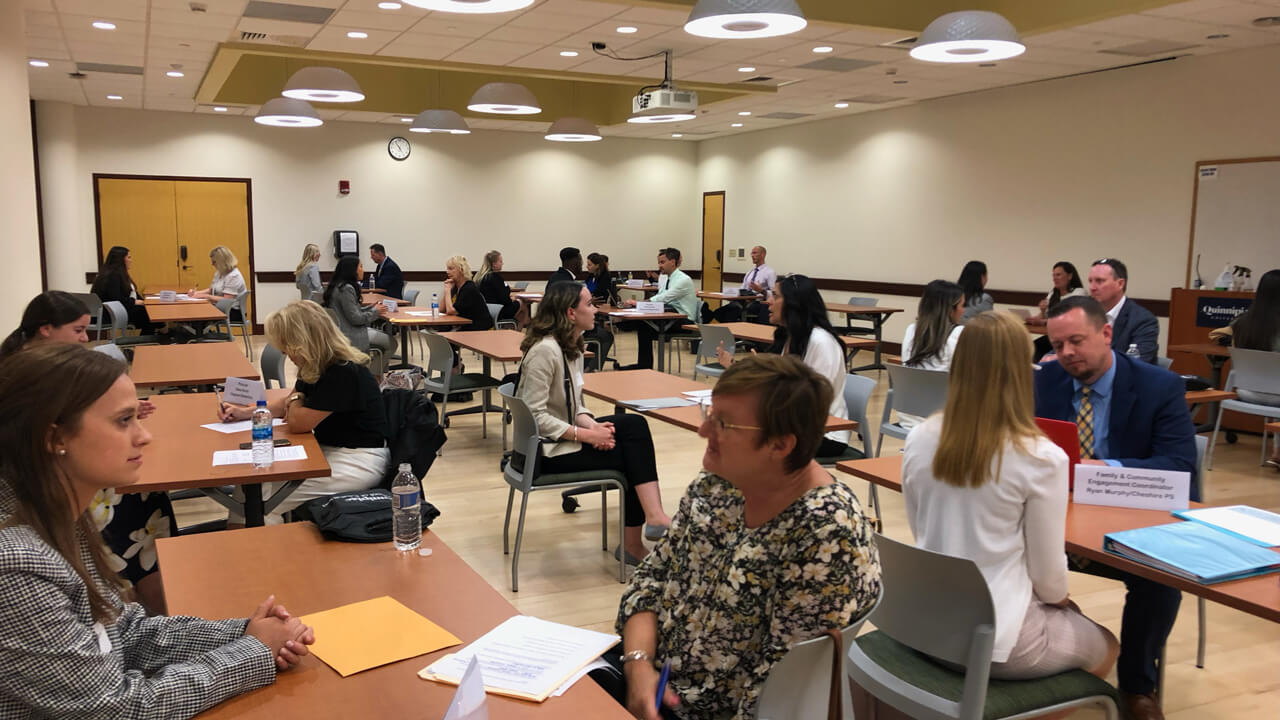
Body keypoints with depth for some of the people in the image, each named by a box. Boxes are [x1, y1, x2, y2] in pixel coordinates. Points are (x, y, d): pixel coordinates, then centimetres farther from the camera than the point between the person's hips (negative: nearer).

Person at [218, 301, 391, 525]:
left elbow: (296, 423, -17)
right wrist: (245, 412, 11)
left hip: (360, 462, -10)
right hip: (329, 450, 10)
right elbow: (287, 403, 23)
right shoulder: (320, 367, 6)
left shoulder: (343, 374, -24)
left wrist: (296, 399, 4)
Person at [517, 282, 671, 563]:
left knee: (635, 424, -13)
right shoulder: (545, 350, -20)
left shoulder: (573, 347, 10)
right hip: (547, 450, -8)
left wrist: (594, 425, -9)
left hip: (565, 436, 8)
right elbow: (536, 415, -23)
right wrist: (587, 435, -22)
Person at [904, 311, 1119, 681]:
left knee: (1067, 614, 32)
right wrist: (1059, 598, 12)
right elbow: (1048, 575, -9)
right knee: (1106, 646, 27)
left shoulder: (919, 440, -5)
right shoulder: (1041, 457, -19)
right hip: (998, 638, -5)